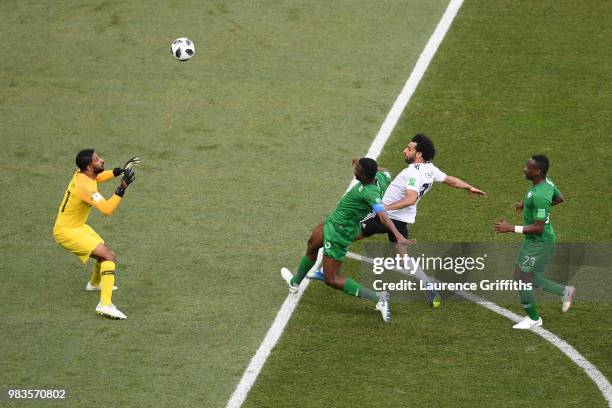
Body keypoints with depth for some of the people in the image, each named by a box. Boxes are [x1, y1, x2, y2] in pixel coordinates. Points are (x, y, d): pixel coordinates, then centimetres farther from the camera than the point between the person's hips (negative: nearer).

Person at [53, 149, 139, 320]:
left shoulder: (82, 174, -2)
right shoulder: (85, 186, -30)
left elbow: (97, 178, 23)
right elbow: (107, 209, -38)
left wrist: (122, 170, 15)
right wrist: (122, 188, -38)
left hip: (77, 226, 10)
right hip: (66, 232, -10)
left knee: (104, 253, 27)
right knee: (109, 256, -21)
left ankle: (95, 283, 58)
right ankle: (105, 304, -30)